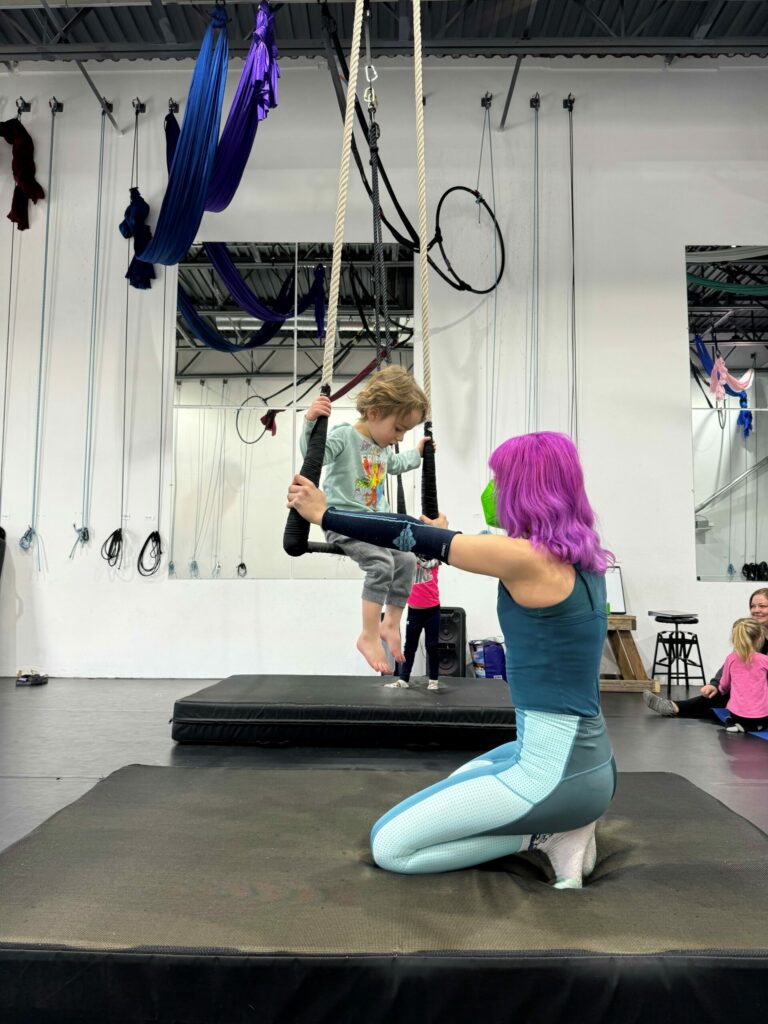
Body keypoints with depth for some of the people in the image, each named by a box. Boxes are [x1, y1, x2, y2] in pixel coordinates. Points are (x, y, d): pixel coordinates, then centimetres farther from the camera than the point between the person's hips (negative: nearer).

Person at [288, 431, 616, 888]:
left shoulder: (529, 559, -22)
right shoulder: (579, 556, 3)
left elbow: (417, 538, -13)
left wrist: (324, 515, -2)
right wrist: (447, 534, 39)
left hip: (556, 770, -9)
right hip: (585, 759, 9)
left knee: (389, 846, 2)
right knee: (454, 787, 33)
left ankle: (545, 837, 1)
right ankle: (556, 824, 14)